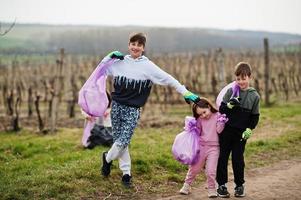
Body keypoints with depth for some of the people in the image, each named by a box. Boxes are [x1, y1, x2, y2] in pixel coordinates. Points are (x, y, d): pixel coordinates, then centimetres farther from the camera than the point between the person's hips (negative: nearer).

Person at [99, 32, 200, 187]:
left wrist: (186, 93, -14)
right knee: (119, 140, 6)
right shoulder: (120, 62, 5)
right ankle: (126, 173, 21)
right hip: (116, 106, 3)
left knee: (123, 141, -12)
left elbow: (168, 79, -8)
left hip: (133, 110, -3)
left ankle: (107, 158, 17)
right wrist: (110, 56, 1)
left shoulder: (147, 66, -4)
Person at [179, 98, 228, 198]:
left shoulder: (218, 116, -8)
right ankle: (187, 185, 29)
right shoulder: (200, 119, 3)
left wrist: (221, 122, -28)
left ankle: (211, 189, 13)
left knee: (211, 171, -6)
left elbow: (219, 131, -13)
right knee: (194, 168, 13)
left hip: (213, 148, -3)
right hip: (201, 146, 4)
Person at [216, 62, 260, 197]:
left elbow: (255, 116, 5)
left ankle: (239, 185, 20)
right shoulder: (231, 91, -2)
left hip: (241, 133, 0)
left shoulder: (254, 96, -1)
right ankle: (221, 185, 15)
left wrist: (249, 130, -6)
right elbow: (221, 109, -3)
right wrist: (229, 105, -22)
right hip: (226, 131, 0)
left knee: (238, 159, 5)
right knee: (223, 157, 4)